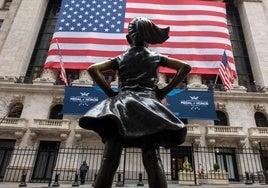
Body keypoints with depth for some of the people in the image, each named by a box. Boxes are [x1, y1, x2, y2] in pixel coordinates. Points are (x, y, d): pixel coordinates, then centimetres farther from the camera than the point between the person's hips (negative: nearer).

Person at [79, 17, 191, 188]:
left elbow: (93, 69, 10)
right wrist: (164, 91, 9)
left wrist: (110, 92, 9)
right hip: (148, 103, 0)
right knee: (153, 159, -10)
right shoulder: (156, 57, 20)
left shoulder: (120, 59, 20)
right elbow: (185, 67, 13)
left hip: (121, 103, 1)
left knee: (109, 159, -9)